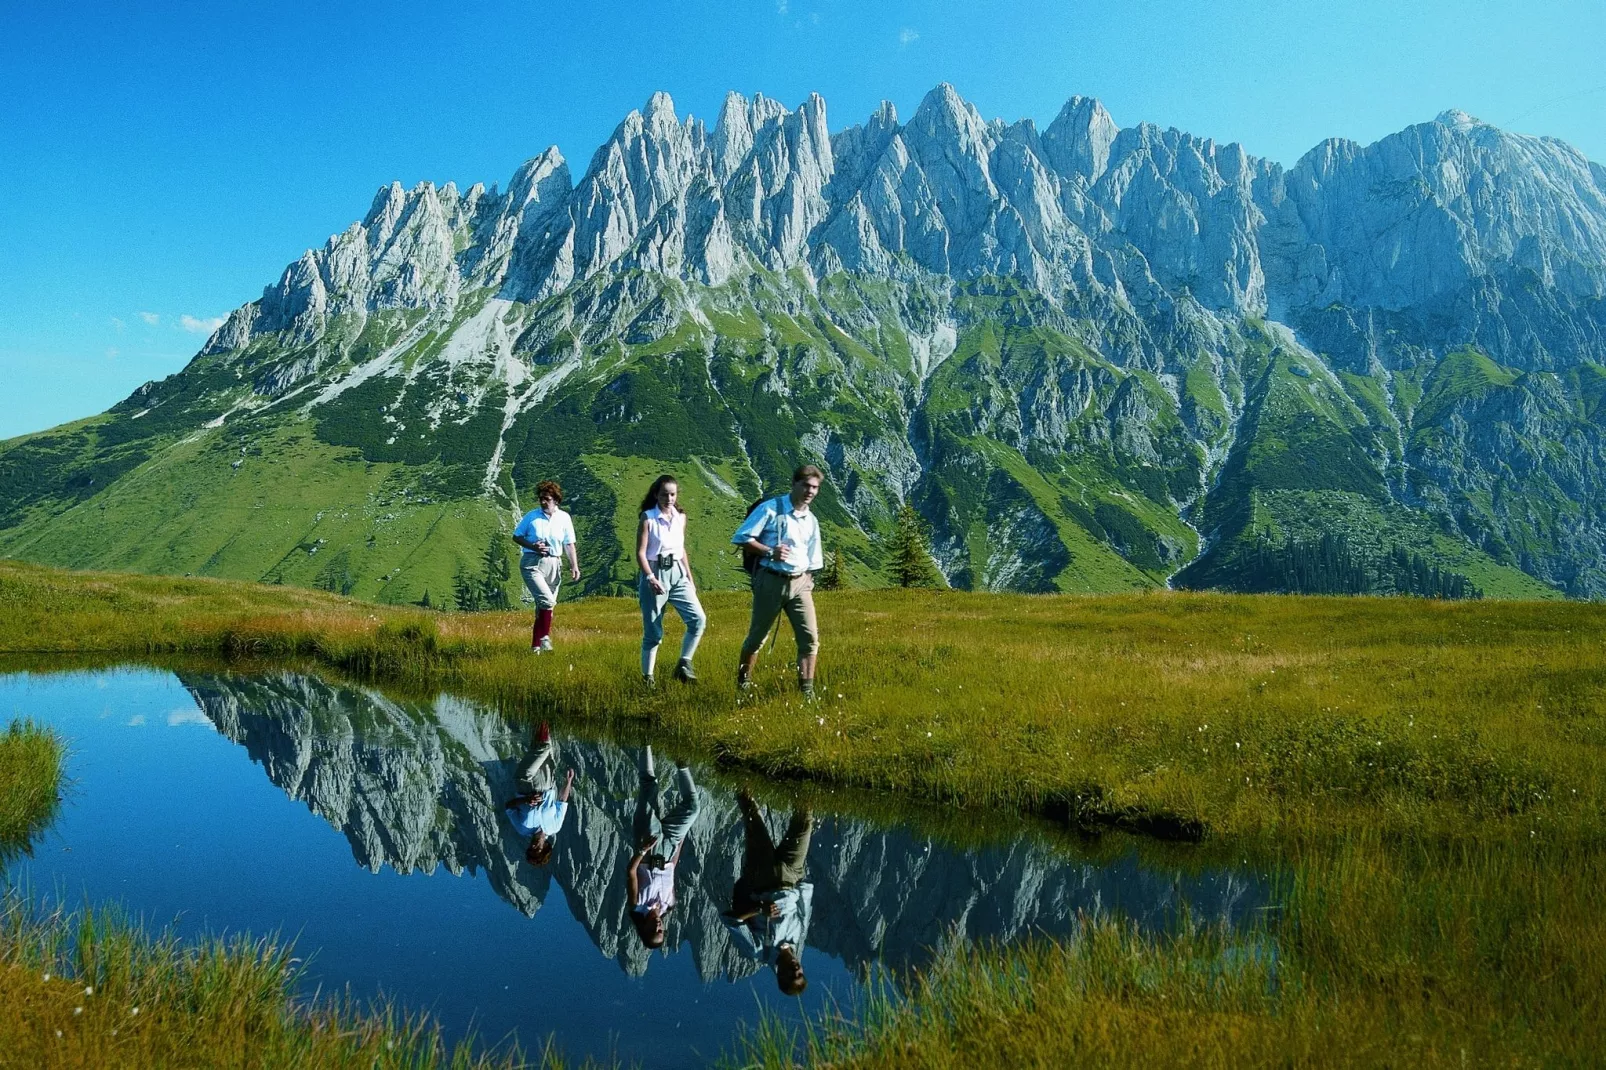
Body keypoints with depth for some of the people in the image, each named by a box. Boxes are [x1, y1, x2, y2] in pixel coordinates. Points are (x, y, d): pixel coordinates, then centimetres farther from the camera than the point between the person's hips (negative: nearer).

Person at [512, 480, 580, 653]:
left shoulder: (564, 518, 4)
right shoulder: (531, 516, 0)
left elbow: (570, 545, 6)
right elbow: (516, 536, 8)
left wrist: (574, 566, -4)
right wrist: (532, 546, -10)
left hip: (553, 565, 3)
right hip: (532, 563, -3)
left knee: (543, 607, 8)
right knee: (547, 600, -22)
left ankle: (536, 646, 19)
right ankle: (544, 638, -11)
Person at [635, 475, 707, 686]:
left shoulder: (680, 517, 8)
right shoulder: (648, 518, -7)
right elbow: (640, 553, -10)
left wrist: (690, 579, 14)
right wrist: (650, 578, -22)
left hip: (677, 574, 5)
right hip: (655, 574, -5)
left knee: (698, 618, -11)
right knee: (653, 631, 0)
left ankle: (684, 665, 1)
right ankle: (647, 677, 13)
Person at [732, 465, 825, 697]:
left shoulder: (812, 521, 14)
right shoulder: (771, 509, -4)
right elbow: (741, 538, -9)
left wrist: (808, 588, 11)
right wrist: (770, 552, -17)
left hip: (799, 583, 5)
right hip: (771, 580, -4)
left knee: (810, 637, -6)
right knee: (757, 635, 7)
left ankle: (807, 690, 0)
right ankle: (743, 682, 27)